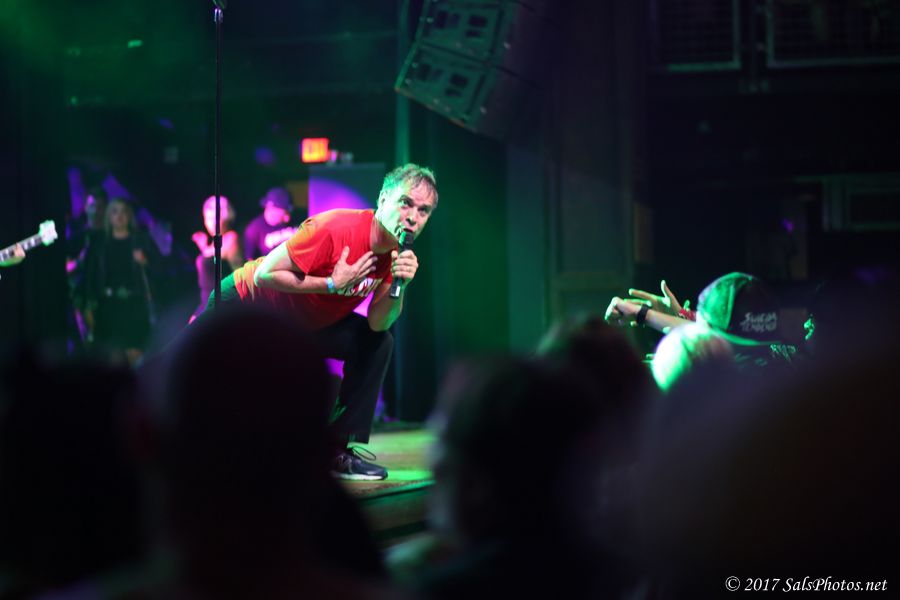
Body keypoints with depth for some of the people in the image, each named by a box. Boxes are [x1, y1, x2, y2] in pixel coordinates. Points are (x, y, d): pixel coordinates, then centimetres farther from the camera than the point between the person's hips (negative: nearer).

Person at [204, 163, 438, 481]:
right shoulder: (334, 229, -34)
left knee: (378, 344, -6)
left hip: (309, 319, 7)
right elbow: (265, 275, -32)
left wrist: (399, 286, -30)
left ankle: (339, 450, -6)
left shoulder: (397, 253, -11)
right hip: (245, 303, -7)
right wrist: (332, 284, -32)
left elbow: (378, 324, -12)